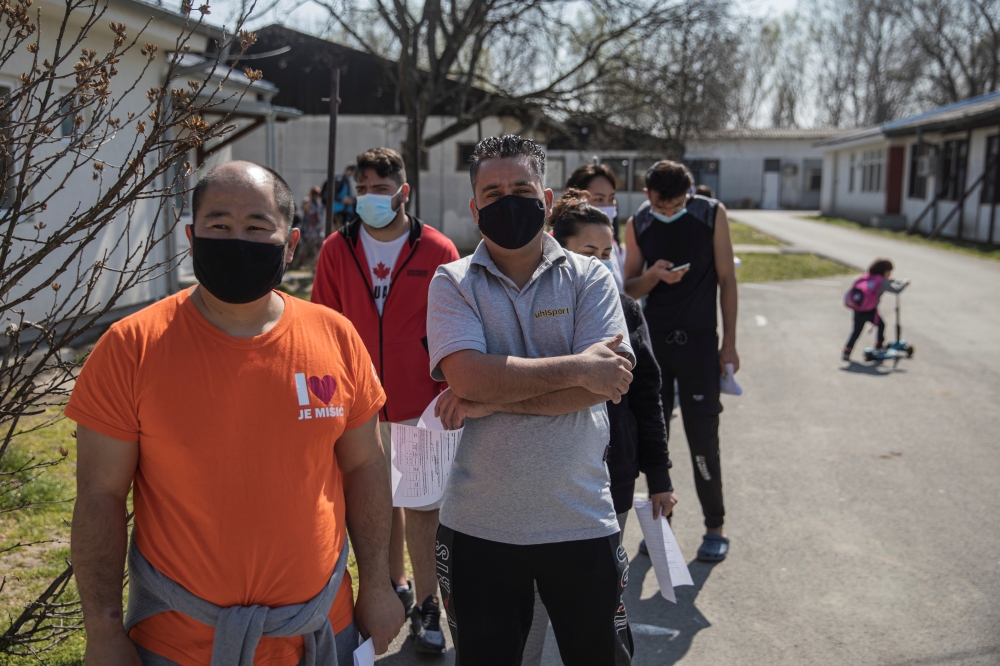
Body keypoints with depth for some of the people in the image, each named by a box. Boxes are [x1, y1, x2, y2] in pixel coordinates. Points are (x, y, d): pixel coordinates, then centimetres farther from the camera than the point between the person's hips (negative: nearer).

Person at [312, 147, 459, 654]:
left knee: (422, 506, 4)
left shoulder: (438, 251, -5)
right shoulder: (337, 250, 1)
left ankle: (426, 604, 18)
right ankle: (395, 586, 35)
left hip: (420, 403, -2)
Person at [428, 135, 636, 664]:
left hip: (580, 522, 0)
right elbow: (468, 376, -18)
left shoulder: (589, 278, 0)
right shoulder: (452, 283, -1)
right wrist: (578, 367, -17)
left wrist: (492, 399, -18)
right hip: (479, 527, 0)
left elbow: (604, 384, -15)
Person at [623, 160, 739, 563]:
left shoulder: (712, 215, -3)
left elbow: (726, 280, 0)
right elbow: (629, 290, 5)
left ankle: (715, 527, 15)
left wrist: (729, 343, -2)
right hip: (653, 339, 3)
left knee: (703, 438, 0)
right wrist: (653, 275, -17)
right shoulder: (637, 225, 1)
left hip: (699, 340, -2)